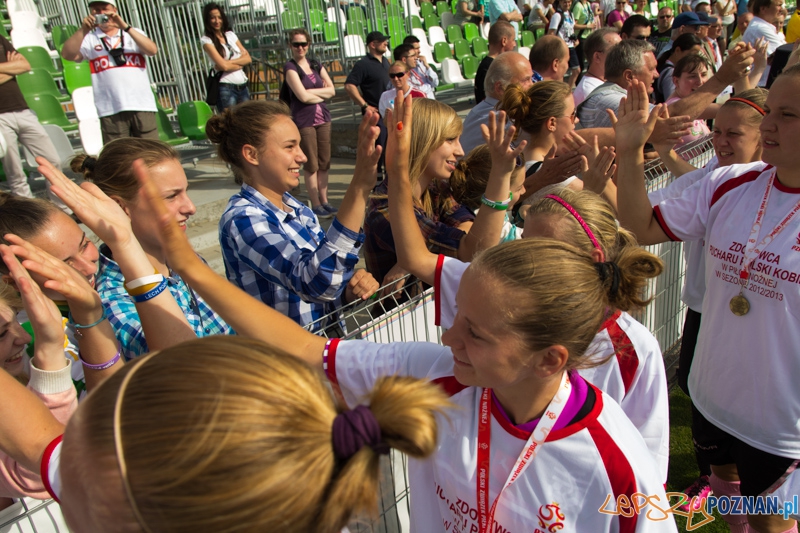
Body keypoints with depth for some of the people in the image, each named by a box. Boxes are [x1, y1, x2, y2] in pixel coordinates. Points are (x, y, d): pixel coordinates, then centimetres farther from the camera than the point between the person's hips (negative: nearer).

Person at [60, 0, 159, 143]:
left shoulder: (133, 33, 17)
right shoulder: (89, 39, 14)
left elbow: (152, 50, -2)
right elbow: (67, 55, -1)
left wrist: (125, 27, -10)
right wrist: (83, 30, -10)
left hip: (142, 105, 0)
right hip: (111, 110, 0)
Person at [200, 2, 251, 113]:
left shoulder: (230, 35, 14)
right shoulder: (206, 40, -1)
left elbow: (248, 58, 4)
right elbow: (223, 65, -13)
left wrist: (230, 62, -9)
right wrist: (240, 63, 0)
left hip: (242, 87, 5)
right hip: (226, 88, -5)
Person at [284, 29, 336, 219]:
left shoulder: (316, 65, 12)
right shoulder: (290, 67, -5)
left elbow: (332, 90, 5)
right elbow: (302, 96, -14)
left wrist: (311, 92, -7)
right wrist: (322, 92, 0)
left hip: (323, 118, 5)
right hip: (304, 121, -5)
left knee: (324, 163, 8)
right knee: (311, 165, 0)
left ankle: (324, 201, 18)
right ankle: (316, 205, 8)